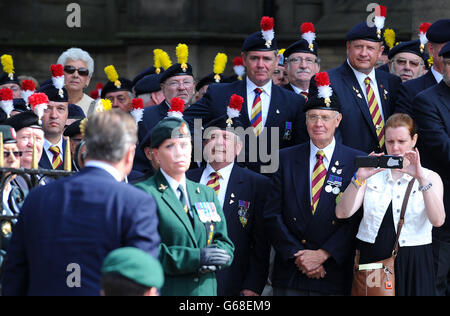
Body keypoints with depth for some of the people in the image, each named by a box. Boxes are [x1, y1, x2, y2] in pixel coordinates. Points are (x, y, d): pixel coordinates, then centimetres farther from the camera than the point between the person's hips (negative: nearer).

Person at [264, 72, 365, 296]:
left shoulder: (357, 162, 2)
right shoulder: (286, 159, 8)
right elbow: (272, 216, 3)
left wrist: (323, 254, -13)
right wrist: (297, 256, -7)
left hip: (334, 276, -1)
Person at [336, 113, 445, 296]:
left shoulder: (430, 177, 3)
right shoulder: (372, 175, 8)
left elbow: (438, 220, -14)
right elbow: (342, 213, -4)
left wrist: (421, 178, -22)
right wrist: (359, 178, -16)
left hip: (412, 265, -1)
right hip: (371, 260, 1)